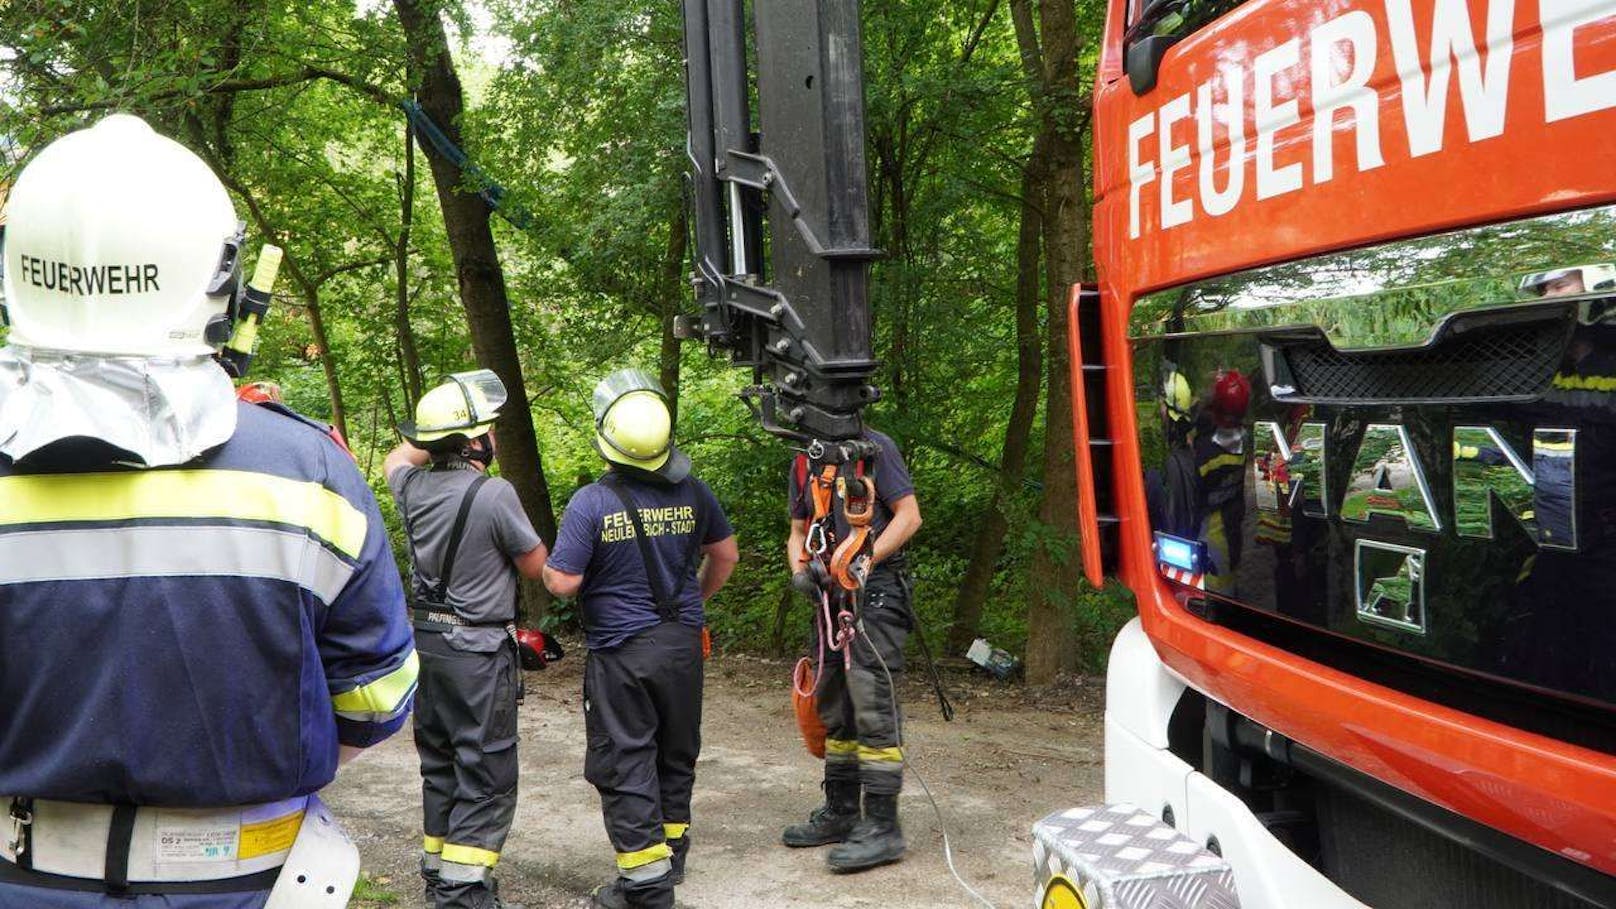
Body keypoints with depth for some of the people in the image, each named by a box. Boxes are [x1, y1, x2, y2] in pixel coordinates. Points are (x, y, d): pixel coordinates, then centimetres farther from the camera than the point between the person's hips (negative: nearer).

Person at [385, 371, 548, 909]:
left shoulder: (413, 487, 0)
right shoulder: (494, 494, -19)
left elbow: (397, 458, 27)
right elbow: (536, 567, -6)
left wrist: (439, 434, 21)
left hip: (427, 643, 7)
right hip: (480, 650, -7)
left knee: (439, 763, 19)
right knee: (486, 775, 0)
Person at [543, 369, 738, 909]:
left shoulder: (590, 502, -17)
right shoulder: (690, 491, -3)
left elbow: (562, 582, -18)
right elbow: (725, 554, 9)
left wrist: (545, 569, 5)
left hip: (620, 650, -4)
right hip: (683, 642, 5)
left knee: (624, 762, 6)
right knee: (677, 751, 19)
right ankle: (672, 848, 35)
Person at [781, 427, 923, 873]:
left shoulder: (875, 447, -6)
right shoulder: (804, 463, 14)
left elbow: (909, 516, -10)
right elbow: (798, 533, 19)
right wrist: (800, 571, -2)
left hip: (876, 591, -8)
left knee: (873, 710, -11)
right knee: (834, 711, 14)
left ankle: (882, 826, -6)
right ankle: (841, 812, 26)